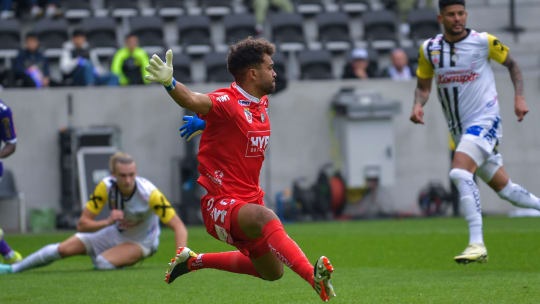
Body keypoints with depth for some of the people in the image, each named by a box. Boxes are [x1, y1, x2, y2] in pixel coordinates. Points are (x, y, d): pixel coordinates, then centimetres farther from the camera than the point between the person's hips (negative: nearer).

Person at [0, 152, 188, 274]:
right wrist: (107, 222, -40)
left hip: (141, 242, -4)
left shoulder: (149, 193, -35)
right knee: (63, 249, 0)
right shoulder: (106, 187, -24)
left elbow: (178, 226, -35)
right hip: (116, 233, 4)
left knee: (103, 262, -30)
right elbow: (82, 224, -19)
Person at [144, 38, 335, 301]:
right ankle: (313, 277, -54)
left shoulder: (261, 103, 8)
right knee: (265, 217, -39)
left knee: (272, 272, 21)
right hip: (220, 205, -9)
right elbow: (194, 101, -41)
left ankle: (194, 261, 35)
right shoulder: (227, 102, -18)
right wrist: (169, 82, -60)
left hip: (249, 199, 9)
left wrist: (203, 121, 18)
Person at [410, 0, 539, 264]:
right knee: (503, 188, 11)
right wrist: (418, 105, -7)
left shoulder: (484, 42, -7)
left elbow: (511, 64, 9)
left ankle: (477, 244, -28)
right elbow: (423, 85, 14)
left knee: (459, 173, -27)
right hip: (459, 130, 5)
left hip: (485, 121, -5)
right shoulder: (429, 49, 2)